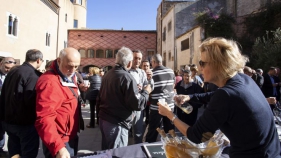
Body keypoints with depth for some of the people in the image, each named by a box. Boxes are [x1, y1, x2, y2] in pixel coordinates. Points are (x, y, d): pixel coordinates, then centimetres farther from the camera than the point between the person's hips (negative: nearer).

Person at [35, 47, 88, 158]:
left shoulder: (69, 77, 5)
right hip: (60, 141, -10)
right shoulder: (50, 82, -26)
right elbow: (44, 119, -34)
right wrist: (58, 147, -41)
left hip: (71, 137, 10)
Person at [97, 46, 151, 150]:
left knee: (106, 151, 22)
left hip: (103, 119, 8)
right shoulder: (127, 78, -19)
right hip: (116, 123, -8)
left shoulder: (108, 74, 6)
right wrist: (145, 92, -5)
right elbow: (137, 104, -21)